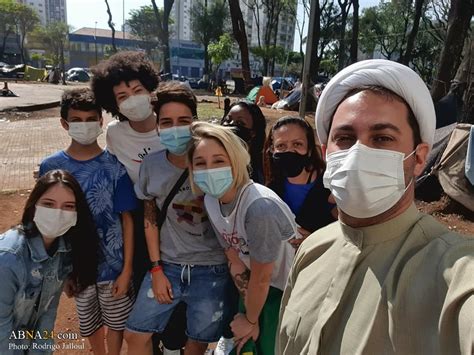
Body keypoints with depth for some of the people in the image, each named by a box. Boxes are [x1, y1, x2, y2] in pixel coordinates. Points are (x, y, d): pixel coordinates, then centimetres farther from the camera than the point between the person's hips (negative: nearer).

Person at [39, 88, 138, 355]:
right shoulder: (50, 167, -7)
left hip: (113, 263, -2)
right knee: (89, 324, 22)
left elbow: (127, 218, -8)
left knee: (116, 322, 16)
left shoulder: (115, 166, -12)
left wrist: (127, 268, -8)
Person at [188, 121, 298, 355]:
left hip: (291, 291, -5)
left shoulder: (260, 207, -35)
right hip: (256, 286, 6)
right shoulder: (211, 200, -12)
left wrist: (251, 320, -5)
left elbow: (261, 278, -20)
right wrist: (246, 311, 2)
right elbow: (235, 262, -2)